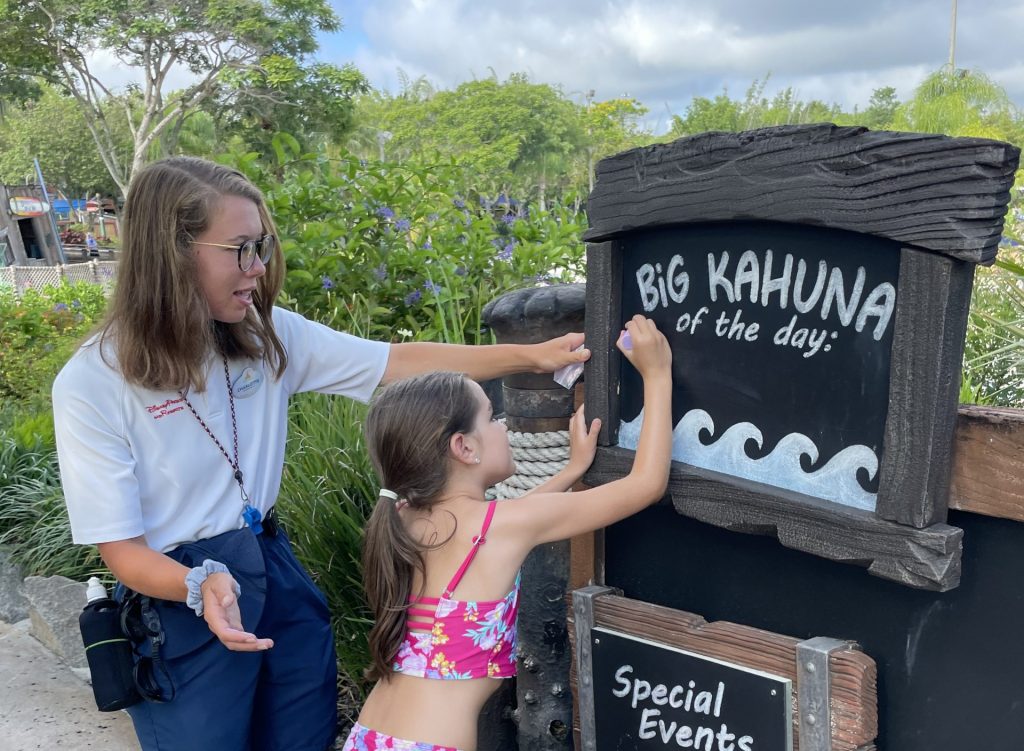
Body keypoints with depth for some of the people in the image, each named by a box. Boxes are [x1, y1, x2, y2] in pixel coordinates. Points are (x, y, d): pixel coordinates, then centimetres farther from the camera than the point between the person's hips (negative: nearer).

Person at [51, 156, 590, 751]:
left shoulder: (267, 336, -3)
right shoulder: (92, 384, -15)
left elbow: (399, 364, -4)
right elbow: (121, 548, -13)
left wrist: (533, 356, -9)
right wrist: (202, 584, -33)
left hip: (281, 581, 5)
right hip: (183, 607, -4)